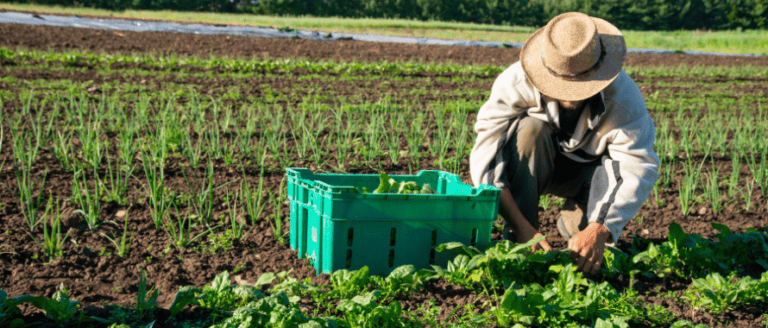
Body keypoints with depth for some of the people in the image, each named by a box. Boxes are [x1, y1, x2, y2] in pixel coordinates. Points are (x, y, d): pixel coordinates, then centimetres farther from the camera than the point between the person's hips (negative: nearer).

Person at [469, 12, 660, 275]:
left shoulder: (623, 96, -30)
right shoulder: (516, 83, -32)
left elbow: (640, 168, -36)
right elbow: (485, 156, -36)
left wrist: (600, 230, -50)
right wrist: (520, 226, -46)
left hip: (588, 170, 1)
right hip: (530, 167, 0)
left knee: (622, 167, -32)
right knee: (529, 129, -34)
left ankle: (575, 222, -1)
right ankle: (518, 241, -25)